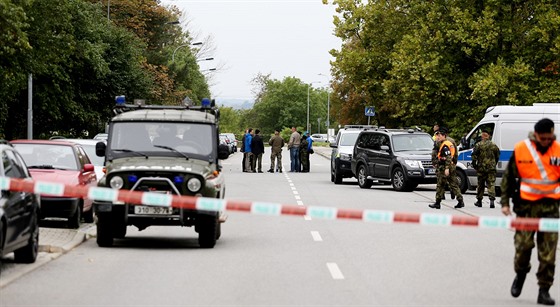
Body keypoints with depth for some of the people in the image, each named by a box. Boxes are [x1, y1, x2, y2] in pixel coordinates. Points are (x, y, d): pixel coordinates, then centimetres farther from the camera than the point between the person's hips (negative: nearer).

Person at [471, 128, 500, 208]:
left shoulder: (478, 145, -5)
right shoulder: (494, 145, 5)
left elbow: (474, 156, -9)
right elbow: (497, 156, 11)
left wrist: (474, 165, 2)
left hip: (481, 168, -1)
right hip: (491, 168, 1)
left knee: (480, 185, 11)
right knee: (491, 184, -1)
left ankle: (479, 201, 19)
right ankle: (492, 199, -18)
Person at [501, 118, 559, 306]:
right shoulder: (520, 149, -2)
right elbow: (508, 177, 7)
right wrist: (505, 202, 4)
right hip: (526, 205, 0)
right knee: (523, 244, 0)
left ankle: (544, 290, 4)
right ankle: (520, 274, 29)